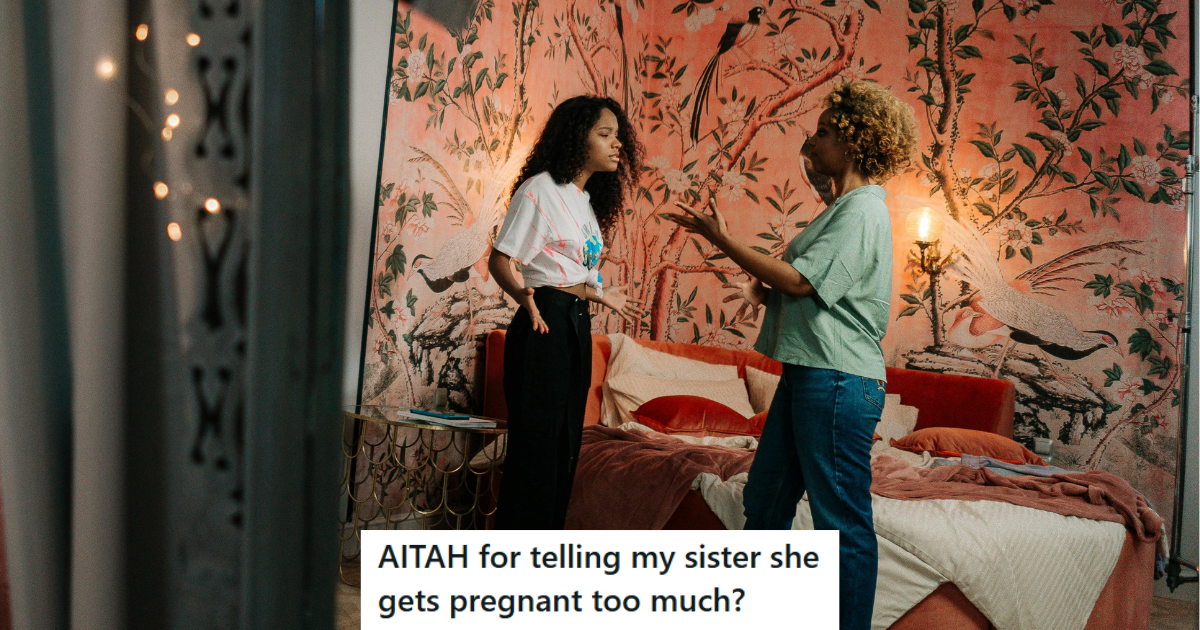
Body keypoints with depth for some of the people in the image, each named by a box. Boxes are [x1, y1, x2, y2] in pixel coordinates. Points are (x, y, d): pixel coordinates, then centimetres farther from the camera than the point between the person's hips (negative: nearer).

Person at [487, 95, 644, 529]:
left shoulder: (586, 198, 17)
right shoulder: (540, 189, -8)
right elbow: (500, 260, -12)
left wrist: (600, 295, 26)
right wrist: (524, 296, -29)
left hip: (577, 327, 9)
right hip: (545, 324, -9)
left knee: (564, 444, 9)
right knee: (535, 442, -7)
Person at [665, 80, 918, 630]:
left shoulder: (863, 211, -13)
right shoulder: (844, 208, 19)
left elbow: (799, 280, -19)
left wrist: (722, 239, -11)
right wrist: (761, 291, 5)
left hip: (838, 382, -11)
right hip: (807, 377, 11)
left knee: (843, 521, -3)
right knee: (765, 500, 17)